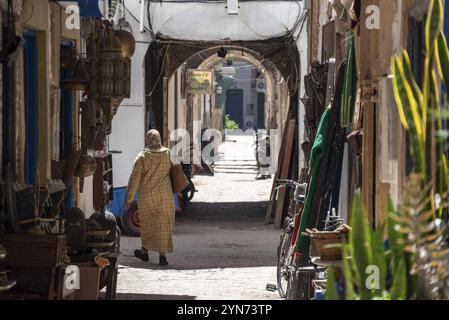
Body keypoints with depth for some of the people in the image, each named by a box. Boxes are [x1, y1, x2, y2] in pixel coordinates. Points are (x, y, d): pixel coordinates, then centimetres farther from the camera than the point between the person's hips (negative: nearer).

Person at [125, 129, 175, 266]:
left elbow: (135, 179, -8)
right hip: (165, 195, 1)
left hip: (146, 195, -1)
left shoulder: (142, 157, -9)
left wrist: (129, 198, -2)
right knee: (164, 224, 4)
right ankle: (162, 254, -3)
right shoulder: (167, 154, -2)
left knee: (147, 223, 15)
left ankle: (145, 251, 25)